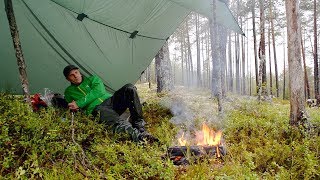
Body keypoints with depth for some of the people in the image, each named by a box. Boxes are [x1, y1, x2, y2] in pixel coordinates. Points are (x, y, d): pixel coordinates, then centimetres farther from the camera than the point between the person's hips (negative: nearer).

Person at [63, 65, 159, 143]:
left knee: (129, 88, -26)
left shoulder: (92, 79, 22)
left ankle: (139, 125, -30)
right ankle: (137, 135, -67)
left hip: (110, 100, 4)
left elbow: (99, 91, 2)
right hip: (97, 108, -3)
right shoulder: (69, 92, 24)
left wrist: (79, 103, -5)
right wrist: (74, 108, -1)